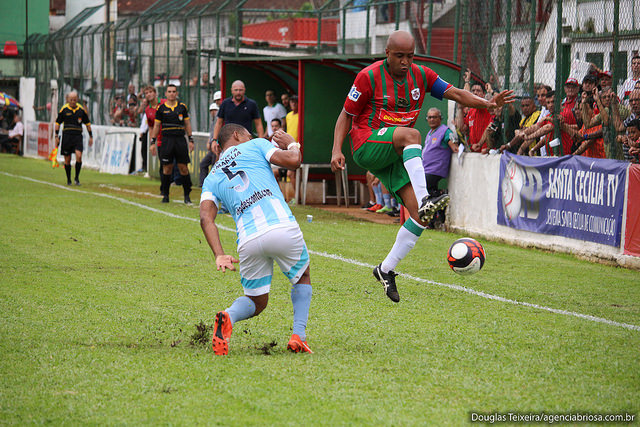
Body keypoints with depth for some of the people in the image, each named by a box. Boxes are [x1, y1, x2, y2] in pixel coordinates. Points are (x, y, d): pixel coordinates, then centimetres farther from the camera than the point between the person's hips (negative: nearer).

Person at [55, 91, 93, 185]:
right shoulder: (64, 109, 2)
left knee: (79, 156, -18)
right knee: (67, 159, 2)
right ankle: (68, 180, 16)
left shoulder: (81, 110, 6)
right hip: (66, 136, 0)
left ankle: (77, 178, -4)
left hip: (78, 135, 0)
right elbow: (57, 123, 8)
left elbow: (87, 123, 16)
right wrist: (56, 136, 2)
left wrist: (91, 136, 15)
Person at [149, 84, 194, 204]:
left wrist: (191, 140, 8)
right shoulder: (161, 108, 6)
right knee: (167, 168, 0)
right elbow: (156, 126, 9)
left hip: (180, 140, 1)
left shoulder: (182, 107, 9)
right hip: (167, 140, -1)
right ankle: (165, 195, 9)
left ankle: (187, 195, 4)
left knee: (183, 168, -2)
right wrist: (153, 142, 5)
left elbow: (187, 124, 13)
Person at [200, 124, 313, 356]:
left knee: (257, 301, 22)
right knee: (302, 277, 28)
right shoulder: (255, 146, 17)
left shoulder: (211, 178, 24)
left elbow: (206, 217, 7)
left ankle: (228, 316, -13)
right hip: (283, 227, -3)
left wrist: (219, 255, -2)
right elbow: (293, 161, 3)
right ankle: (298, 336, 8)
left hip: (248, 240, 3)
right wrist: (292, 144, 26)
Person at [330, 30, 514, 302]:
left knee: (421, 216, -10)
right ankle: (424, 200, -51)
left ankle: (386, 269, 2)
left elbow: (455, 93, 3)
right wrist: (337, 150, -14)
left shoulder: (420, 75, 7)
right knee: (410, 134, -37)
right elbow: (346, 115, -1)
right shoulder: (370, 76, -7)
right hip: (367, 145, -6)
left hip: (395, 157, 6)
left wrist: (487, 103, -14)